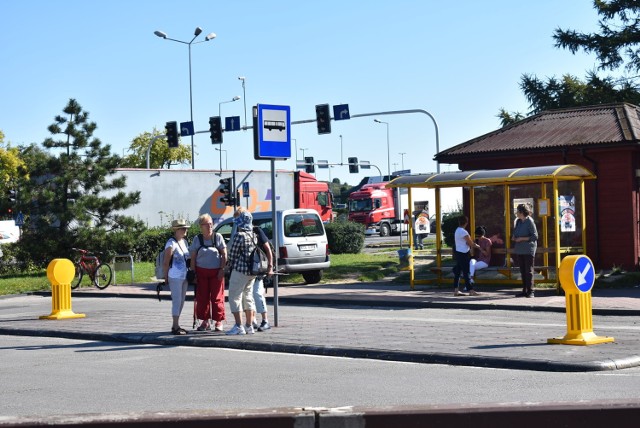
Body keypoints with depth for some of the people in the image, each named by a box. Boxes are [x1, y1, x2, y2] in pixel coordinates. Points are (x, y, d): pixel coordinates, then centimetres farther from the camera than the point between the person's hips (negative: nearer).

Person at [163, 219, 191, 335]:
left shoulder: (184, 242, 13)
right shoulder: (171, 243, -12)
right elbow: (166, 262, -12)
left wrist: (190, 274, 14)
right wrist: (166, 278, -10)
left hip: (184, 276, 8)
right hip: (175, 277, -8)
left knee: (181, 301, 12)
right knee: (177, 301, -6)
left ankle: (176, 325, 20)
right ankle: (176, 327, -2)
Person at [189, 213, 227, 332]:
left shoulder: (218, 237, 2)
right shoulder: (197, 239, 4)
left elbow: (224, 255, 2)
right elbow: (193, 257, 6)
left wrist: (222, 270, -7)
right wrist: (193, 273, -1)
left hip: (216, 272, -1)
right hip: (201, 272, 1)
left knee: (217, 298, -2)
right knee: (202, 298, 2)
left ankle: (218, 322, 6)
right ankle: (205, 322, 12)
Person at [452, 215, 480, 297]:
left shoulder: (457, 230, 13)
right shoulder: (463, 232, -17)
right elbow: (470, 243, -13)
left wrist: (473, 244, 4)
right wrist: (477, 246, 5)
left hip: (458, 253, 10)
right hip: (463, 254, -10)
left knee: (457, 272, 8)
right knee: (466, 272, -7)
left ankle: (456, 290, 9)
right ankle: (471, 290, -6)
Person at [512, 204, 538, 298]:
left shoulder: (530, 222, -10)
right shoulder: (518, 221, 11)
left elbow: (535, 236, -12)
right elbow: (515, 232, 25)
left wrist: (522, 238, -15)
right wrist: (514, 237, 3)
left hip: (528, 250, -7)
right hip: (519, 250, 7)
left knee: (529, 271, -4)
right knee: (522, 271, 10)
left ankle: (530, 291, 0)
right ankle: (524, 291, 15)